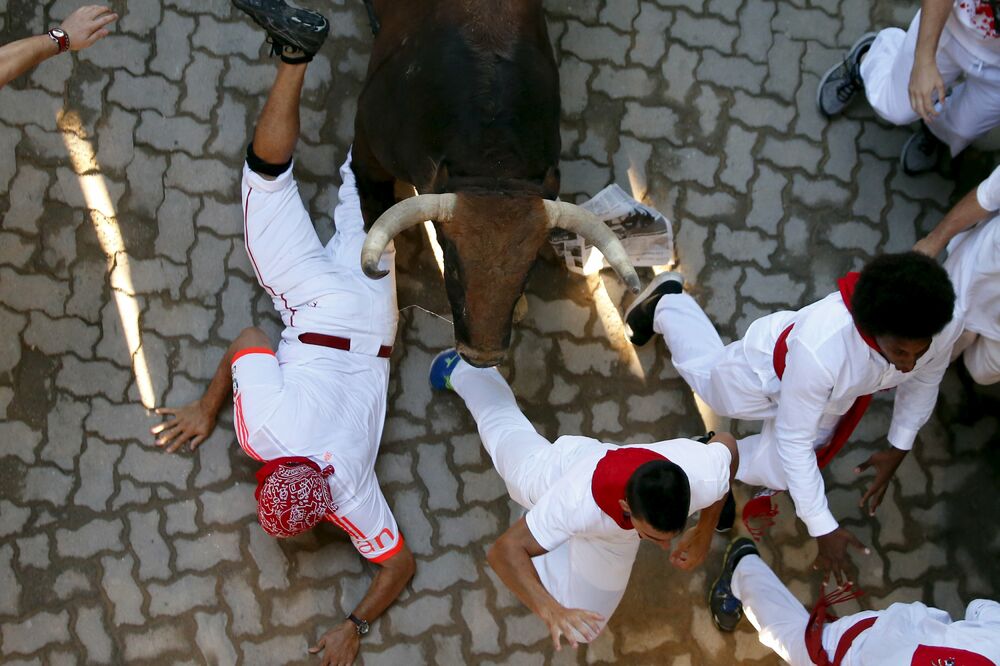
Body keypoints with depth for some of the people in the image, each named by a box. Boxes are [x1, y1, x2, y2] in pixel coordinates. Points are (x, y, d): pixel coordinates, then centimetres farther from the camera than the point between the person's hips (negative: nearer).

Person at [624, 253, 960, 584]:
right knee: (709, 375, 31)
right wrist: (823, 529, -34)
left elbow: (924, 380, -9)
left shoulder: (941, 329, -36)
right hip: (772, 367, -3)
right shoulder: (820, 348, -51)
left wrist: (898, 449, -9)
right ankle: (667, 303, 55)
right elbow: (794, 442, -37)